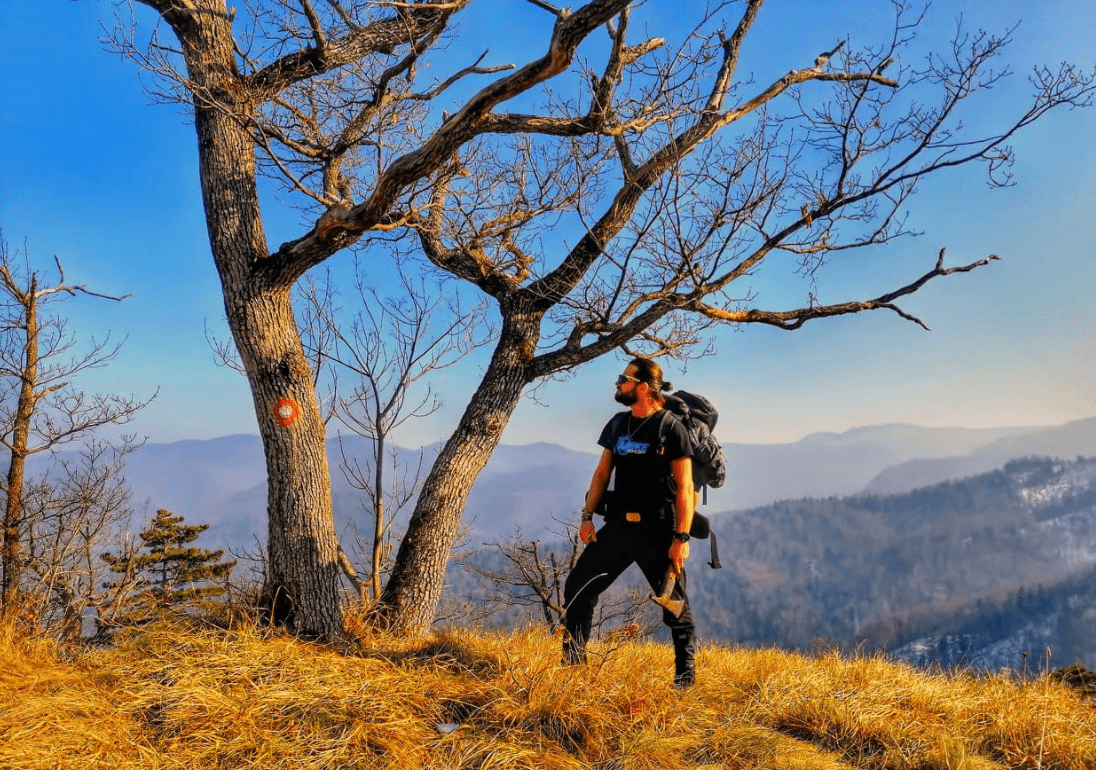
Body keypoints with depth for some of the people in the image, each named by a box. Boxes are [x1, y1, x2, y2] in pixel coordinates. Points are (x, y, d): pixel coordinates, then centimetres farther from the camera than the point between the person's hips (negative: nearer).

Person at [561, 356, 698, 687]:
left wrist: (681, 537, -17)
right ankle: (573, 663, 15)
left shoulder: (671, 428, -9)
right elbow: (602, 472, 14)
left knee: (675, 604, 5)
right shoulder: (618, 423, 9)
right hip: (617, 526, 6)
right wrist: (587, 516, 7)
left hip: (657, 531, -6)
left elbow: (685, 487, -12)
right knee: (578, 587, 3)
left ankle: (686, 674, 21)